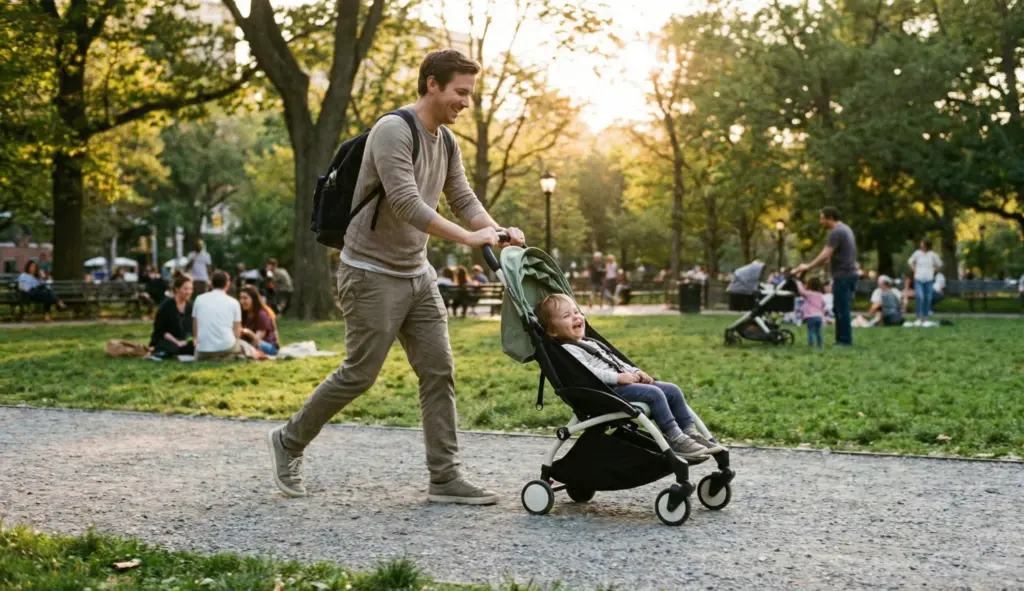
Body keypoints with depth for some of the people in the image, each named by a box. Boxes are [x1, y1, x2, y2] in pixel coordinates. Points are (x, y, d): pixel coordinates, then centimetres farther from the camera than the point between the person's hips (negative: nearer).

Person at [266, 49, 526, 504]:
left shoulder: (446, 143, 9)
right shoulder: (393, 131, -18)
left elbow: (465, 200, 8)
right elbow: (406, 204, -28)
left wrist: (498, 232, -12)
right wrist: (467, 238, -29)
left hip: (417, 274, 8)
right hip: (372, 274, -8)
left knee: (439, 371, 2)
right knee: (359, 374, -1)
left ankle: (445, 478, 5)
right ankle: (289, 440, 21)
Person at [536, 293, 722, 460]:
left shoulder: (590, 343, 27)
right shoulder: (567, 350, -6)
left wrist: (635, 372, 12)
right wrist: (618, 377, -24)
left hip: (623, 383, 10)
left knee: (672, 390, 1)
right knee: (653, 393, -28)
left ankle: (690, 432, 2)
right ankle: (675, 439, -26)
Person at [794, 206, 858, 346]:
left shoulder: (836, 232, -15)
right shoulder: (845, 229, 18)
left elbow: (825, 255, -21)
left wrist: (808, 266, -16)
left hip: (843, 276, -10)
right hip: (849, 274, 10)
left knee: (842, 309, -7)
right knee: (841, 309, 13)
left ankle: (845, 340, -5)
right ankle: (842, 339, 16)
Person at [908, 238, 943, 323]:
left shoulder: (932, 254, 1)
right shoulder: (917, 253, 0)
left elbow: (939, 265, 15)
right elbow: (911, 262, 16)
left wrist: (933, 270, 6)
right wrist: (914, 270, 6)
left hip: (929, 279, 1)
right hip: (919, 279, -1)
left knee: (928, 298, 3)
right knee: (919, 297, -14)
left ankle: (925, 317, 13)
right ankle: (919, 317, -11)